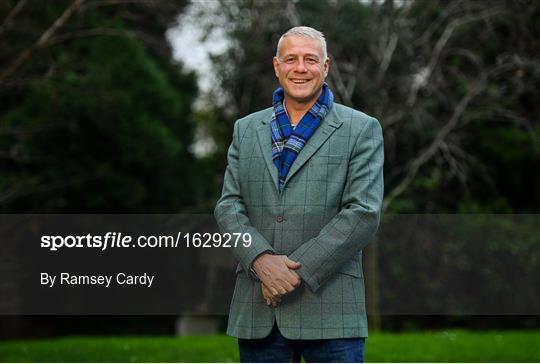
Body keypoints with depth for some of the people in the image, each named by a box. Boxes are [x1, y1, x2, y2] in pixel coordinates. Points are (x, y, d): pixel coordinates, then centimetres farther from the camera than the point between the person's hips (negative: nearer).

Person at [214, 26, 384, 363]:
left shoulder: (361, 130, 4)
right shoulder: (246, 130, 16)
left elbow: (364, 212, -6)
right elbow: (229, 207, 7)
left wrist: (299, 269, -12)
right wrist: (261, 259, -12)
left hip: (330, 309, -3)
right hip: (257, 311, 3)